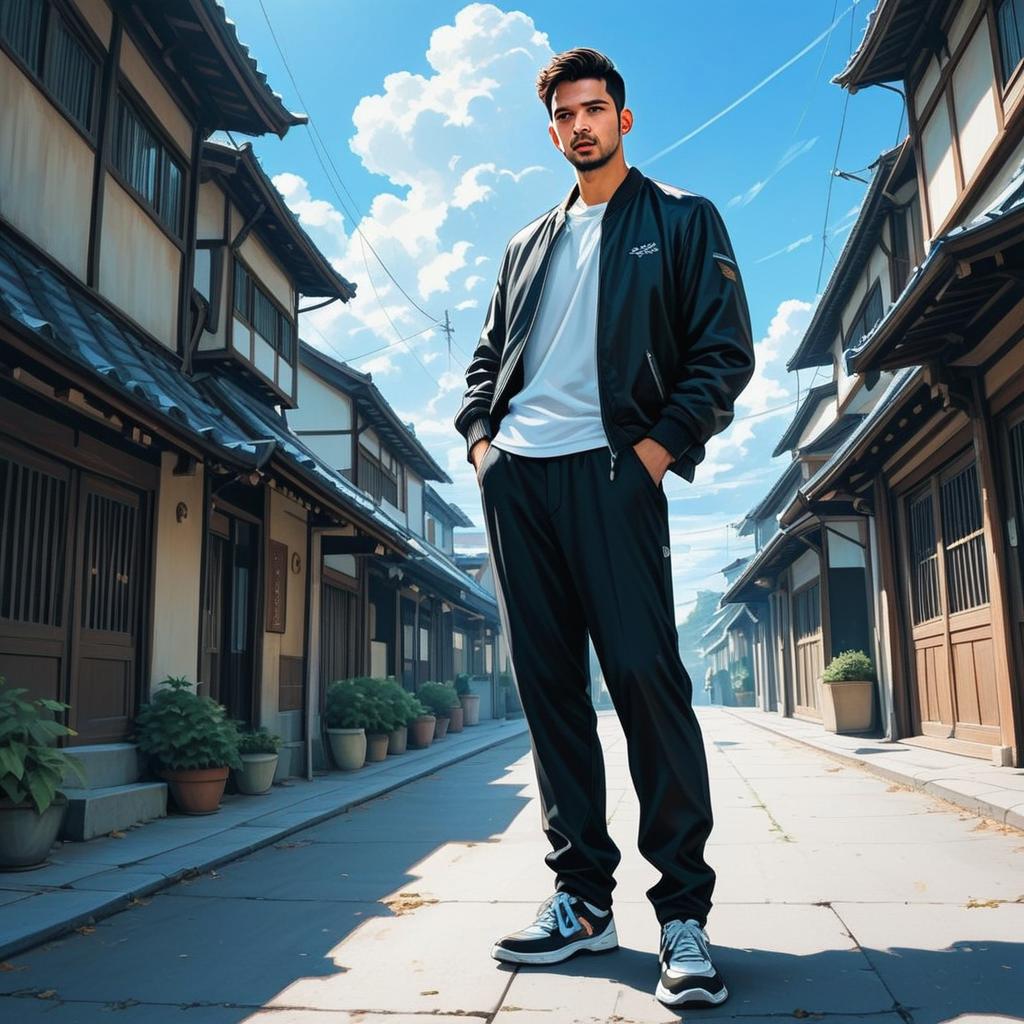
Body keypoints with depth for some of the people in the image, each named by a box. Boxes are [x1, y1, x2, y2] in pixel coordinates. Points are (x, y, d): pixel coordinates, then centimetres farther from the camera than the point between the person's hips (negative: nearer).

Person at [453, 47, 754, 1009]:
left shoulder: (682, 219, 13)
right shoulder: (528, 243, 26)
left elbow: (724, 347, 3)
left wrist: (663, 442, -10)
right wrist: (479, 433, 6)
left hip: (610, 465, -5)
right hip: (515, 472, 5)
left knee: (642, 672, -13)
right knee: (546, 682, 2)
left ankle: (683, 909, -1)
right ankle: (582, 896, 11)